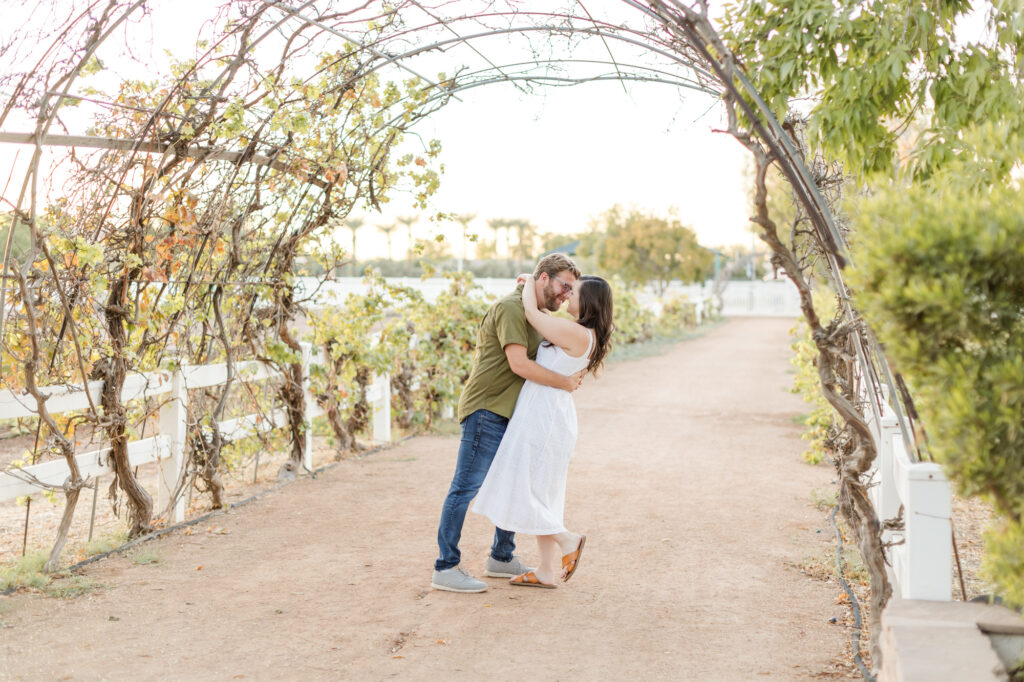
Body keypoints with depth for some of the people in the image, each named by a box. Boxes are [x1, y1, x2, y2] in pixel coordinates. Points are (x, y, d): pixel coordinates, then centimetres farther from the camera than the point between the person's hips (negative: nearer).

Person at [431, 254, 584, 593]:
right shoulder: (511, 307, -14)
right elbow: (519, 364, -23)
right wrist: (566, 383, -15)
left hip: (510, 414, 10)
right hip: (486, 411, -10)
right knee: (466, 487, -8)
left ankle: (502, 558, 29)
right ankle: (445, 568, -6)